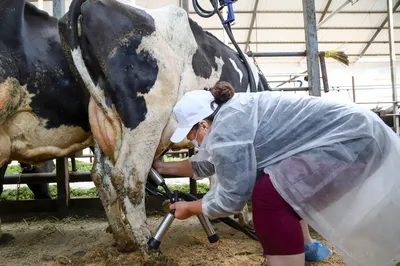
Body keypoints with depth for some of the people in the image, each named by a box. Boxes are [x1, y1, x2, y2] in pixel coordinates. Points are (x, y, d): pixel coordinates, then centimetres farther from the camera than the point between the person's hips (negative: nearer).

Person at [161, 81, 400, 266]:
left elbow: (231, 199, -12)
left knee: (268, 196, -19)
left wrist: (189, 208, 5)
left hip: (355, 140, -11)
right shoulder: (228, 114, 13)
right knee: (268, 184, 21)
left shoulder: (225, 128, -19)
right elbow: (203, 163, 27)